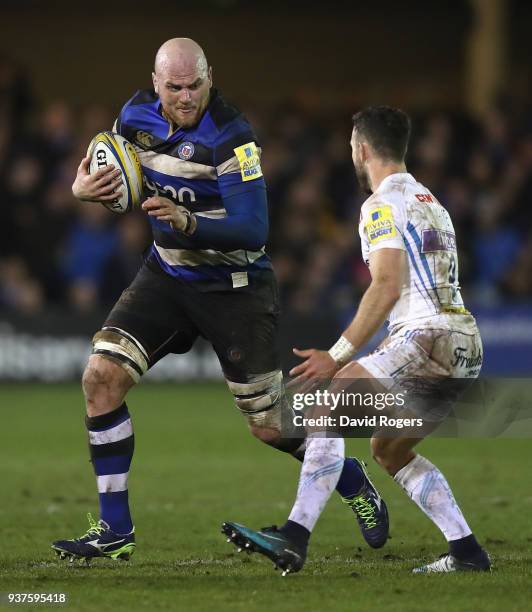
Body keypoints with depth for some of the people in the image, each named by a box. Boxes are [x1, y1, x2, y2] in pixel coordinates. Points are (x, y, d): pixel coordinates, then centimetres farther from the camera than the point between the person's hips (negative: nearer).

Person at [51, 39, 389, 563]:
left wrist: (187, 222, -45)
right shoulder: (137, 115, -6)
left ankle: (353, 485, 32)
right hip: (166, 274, 5)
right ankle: (115, 531, -6)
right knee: (102, 376, -14)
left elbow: (253, 230, -30)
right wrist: (84, 187, -11)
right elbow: (113, 175, 13)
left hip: (234, 285, -5)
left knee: (269, 426, 0)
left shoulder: (232, 138, -24)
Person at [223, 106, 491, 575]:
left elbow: (388, 287, -18)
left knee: (331, 408, -16)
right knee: (389, 450, 21)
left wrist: (338, 357, -20)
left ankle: (295, 540, -28)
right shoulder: (430, 202, 25)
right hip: (465, 345, 9)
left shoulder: (384, 205, -5)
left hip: (426, 337, -9)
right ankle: (467, 552, 17)